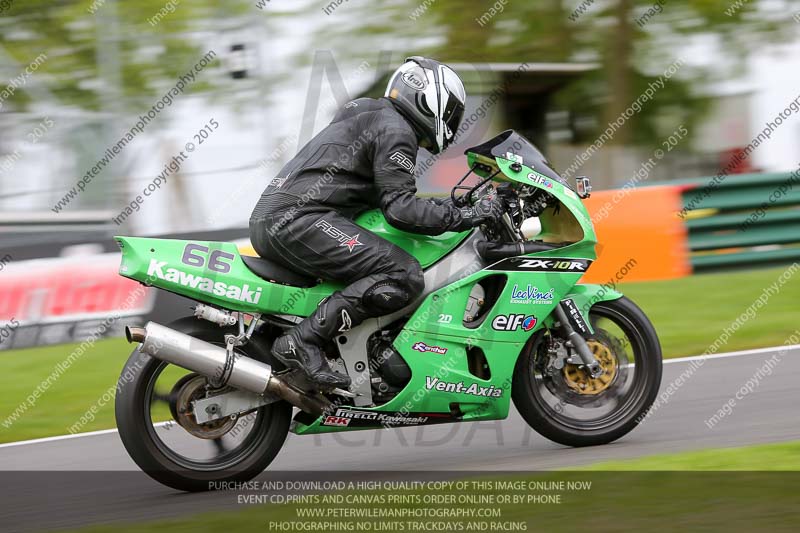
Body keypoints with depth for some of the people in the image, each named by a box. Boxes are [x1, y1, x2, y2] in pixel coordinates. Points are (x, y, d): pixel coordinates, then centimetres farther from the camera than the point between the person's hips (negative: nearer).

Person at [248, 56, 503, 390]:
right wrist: (466, 216, -11)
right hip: (299, 220, -11)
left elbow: (386, 197, 35)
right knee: (404, 277, -20)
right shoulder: (395, 130, -4)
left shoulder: (367, 112, 27)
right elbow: (400, 208, -13)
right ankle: (301, 342, -24)